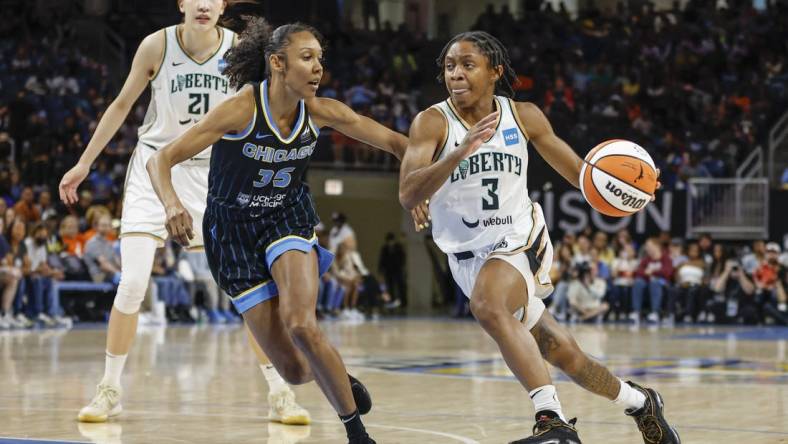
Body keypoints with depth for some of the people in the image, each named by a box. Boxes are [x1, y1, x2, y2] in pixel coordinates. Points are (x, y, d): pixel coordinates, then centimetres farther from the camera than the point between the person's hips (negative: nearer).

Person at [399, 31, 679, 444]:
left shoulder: (524, 116, -2)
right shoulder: (432, 123, -9)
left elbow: (577, 170, 11)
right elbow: (408, 195, -22)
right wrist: (460, 152, -35)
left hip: (520, 243, -2)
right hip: (470, 257, 2)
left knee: (488, 305, -35)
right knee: (561, 352, 8)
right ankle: (639, 401, 34)